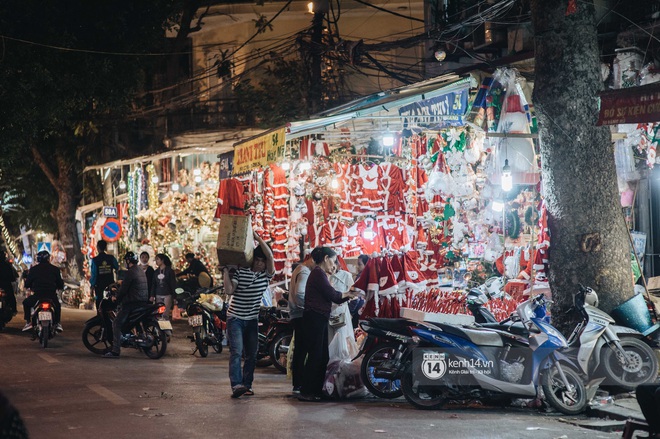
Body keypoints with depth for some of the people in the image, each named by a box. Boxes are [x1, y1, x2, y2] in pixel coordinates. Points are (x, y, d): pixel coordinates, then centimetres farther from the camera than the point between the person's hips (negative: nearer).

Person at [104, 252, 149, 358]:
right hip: (143, 301, 10)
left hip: (132, 302, -10)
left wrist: (117, 297, 3)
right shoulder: (141, 271, 17)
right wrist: (118, 291, 30)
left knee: (117, 324, -9)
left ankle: (115, 351, -18)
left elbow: (124, 288, -13)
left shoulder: (131, 272, -13)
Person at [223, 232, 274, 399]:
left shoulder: (267, 275, 2)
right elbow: (229, 290, -14)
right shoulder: (240, 271, -5)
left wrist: (258, 238, -18)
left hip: (252, 319, 4)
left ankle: (247, 385, 13)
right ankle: (236, 385, -25)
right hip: (235, 318, -4)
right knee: (236, 352, -15)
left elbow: (270, 256, -14)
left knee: (251, 355, 5)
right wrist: (225, 271, -17)